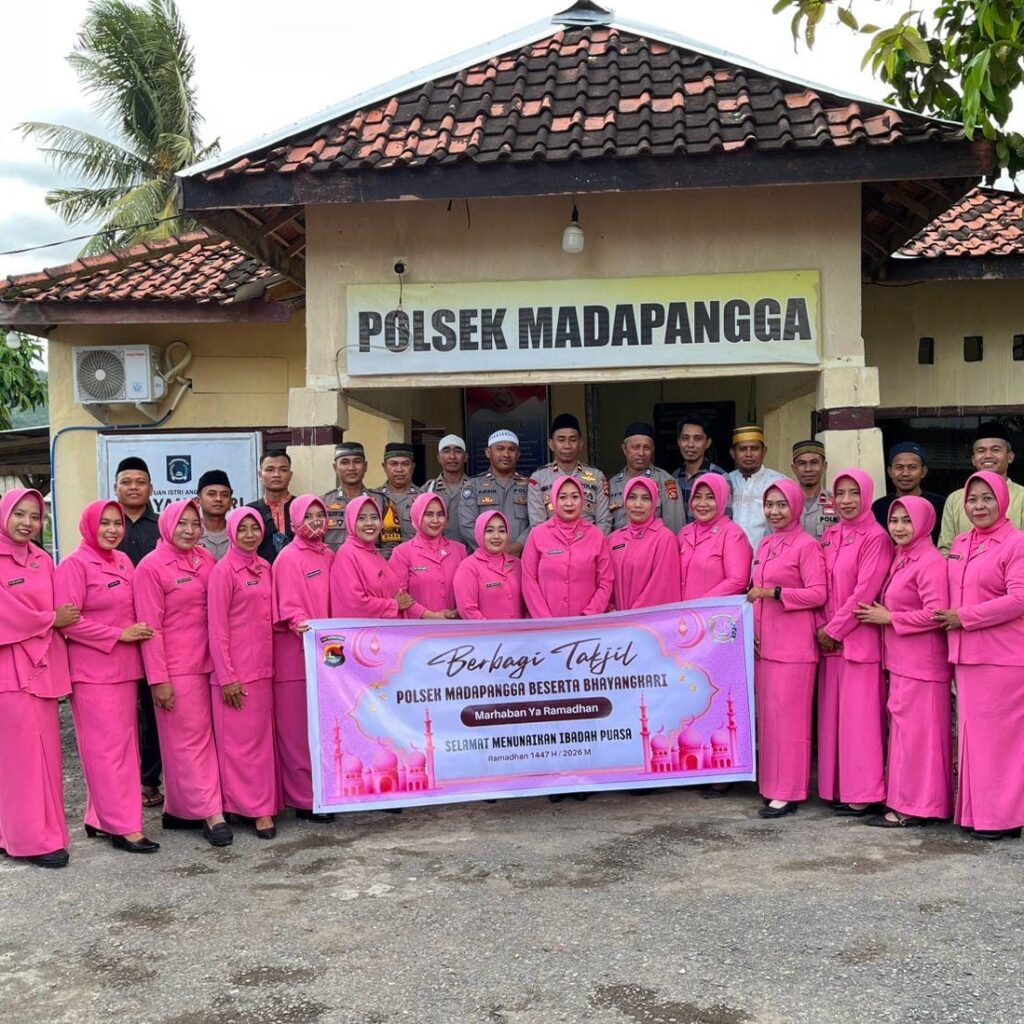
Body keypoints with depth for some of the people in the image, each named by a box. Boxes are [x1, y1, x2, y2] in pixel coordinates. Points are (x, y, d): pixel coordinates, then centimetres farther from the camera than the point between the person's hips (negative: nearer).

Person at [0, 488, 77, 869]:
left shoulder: (43, 562, 12)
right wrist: (51, 619, -3)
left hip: (43, 667, 6)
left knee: (45, 750, 8)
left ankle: (41, 829, 18)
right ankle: (33, 839, 6)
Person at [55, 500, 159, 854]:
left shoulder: (123, 561, 12)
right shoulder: (74, 565, -9)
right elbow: (67, 621, -15)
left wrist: (138, 631, 1)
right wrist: (119, 635, -15)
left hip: (124, 668, 8)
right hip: (93, 672, -7)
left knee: (124, 744, 11)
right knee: (108, 748, -4)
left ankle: (100, 818, 22)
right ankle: (123, 827, 0)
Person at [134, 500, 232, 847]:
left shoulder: (207, 560, 8)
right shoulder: (152, 566, -8)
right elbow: (150, 627, -10)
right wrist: (158, 679, -13)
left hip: (206, 662, 6)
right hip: (176, 668, -6)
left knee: (201, 735, 10)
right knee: (190, 739, -1)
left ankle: (179, 809, 21)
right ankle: (211, 813, 2)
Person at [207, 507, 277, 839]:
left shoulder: (264, 568, 11)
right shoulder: (223, 570, -8)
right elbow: (216, 627, -11)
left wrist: (271, 661, 11)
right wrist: (227, 677, -13)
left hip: (263, 667, 7)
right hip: (236, 669, -6)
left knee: (263, 737, 11)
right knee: (240, 741, 1)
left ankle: (263, 804, 19)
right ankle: (254, 807, 8)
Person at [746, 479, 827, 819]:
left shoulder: (807, 545, -7)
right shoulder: (765, 545, 16)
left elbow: (817, 594, -13)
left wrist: (774, 593, -19)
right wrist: (752, 630, 10)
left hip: (794, 644, -7)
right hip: (764, 643, 7)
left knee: (788, 715, -4)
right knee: (767, 713, 9)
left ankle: (788, 793, 2)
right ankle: (772, 784, 18)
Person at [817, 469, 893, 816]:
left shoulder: (875, 538, -9)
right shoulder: (830, 536, 13)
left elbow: (865, 592, -14)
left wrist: (834, 630, -11)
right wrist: (822, 628, 3)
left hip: (860, 639, -7)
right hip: (829, 639, 7)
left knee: (860, 716, -4)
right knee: (833, 714, 9)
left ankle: (863, 793, 4)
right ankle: (838, 787, 18)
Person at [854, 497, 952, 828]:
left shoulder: (930, 562, -14)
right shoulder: (901, 559, 14)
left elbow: (936, 614, -22)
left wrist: (889, 618, -14)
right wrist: (880, 614, 6)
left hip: (921, 663, -9)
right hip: (901, 662, 9)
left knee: (915, 732, -3)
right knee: (904, 729, 13)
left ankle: (913, 808, 5)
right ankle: (906, 800, 21)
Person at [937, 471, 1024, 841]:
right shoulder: (959, 545, 13)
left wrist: (964, 617, -15)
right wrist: (950, 618, 7)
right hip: (966, 655, 7)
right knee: (972, 732, 12)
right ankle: (975, 810, 22)